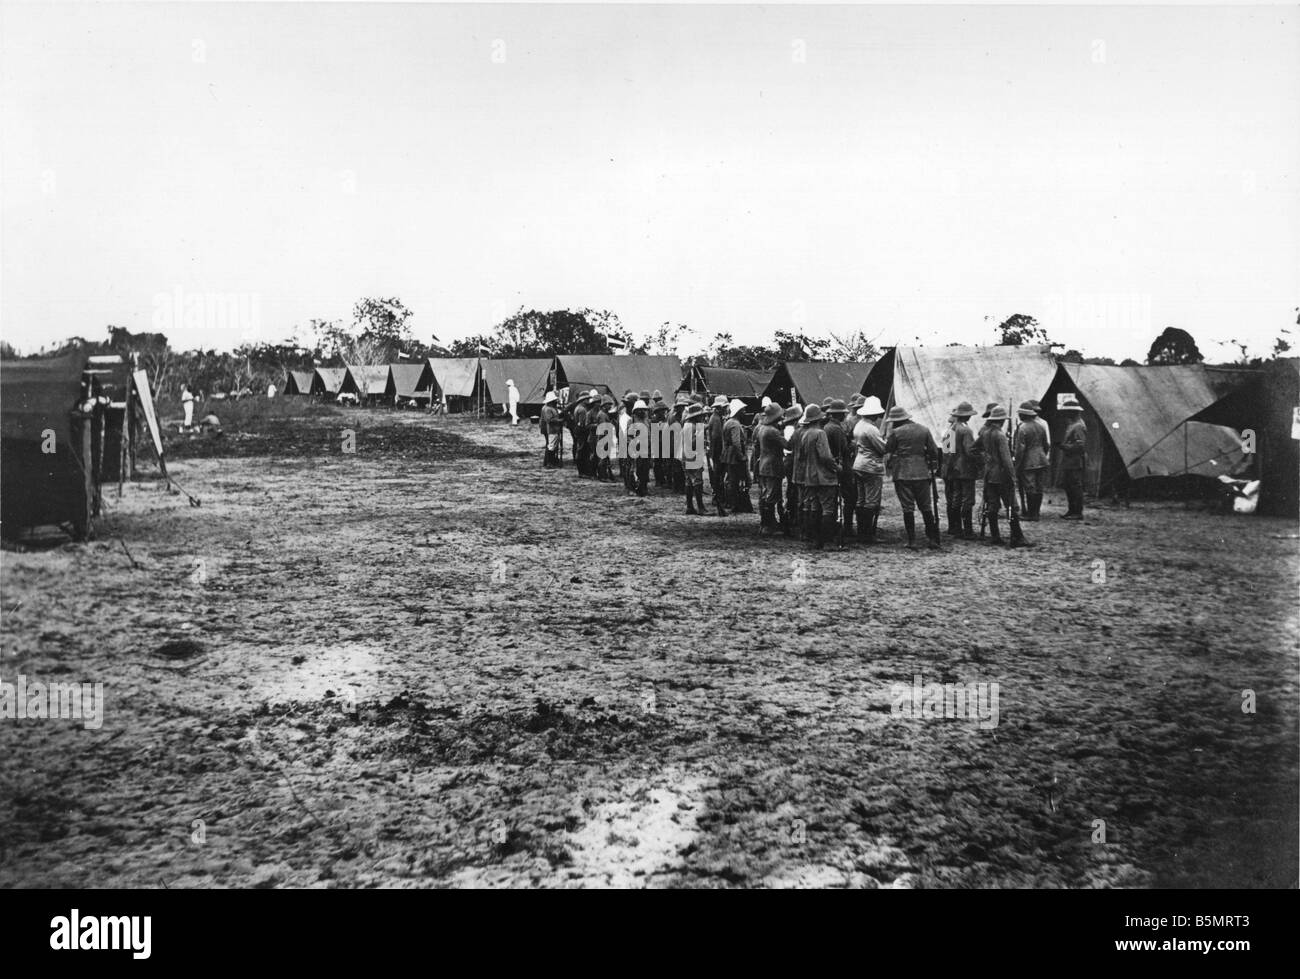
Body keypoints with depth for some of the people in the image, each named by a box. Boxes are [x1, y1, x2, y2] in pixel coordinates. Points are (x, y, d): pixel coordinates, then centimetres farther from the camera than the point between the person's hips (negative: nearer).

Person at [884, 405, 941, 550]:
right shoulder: (924, 430, 5)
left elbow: (887, 449, 3)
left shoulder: (896, 432, -7)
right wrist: (932, 466, 16)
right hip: (922, 473, 3)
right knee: (926, 507, 11)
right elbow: (934, 451, 5)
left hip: (902, 474, -3)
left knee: (908, 508, 1)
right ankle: (932, 539, 12)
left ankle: (912, 541, 1)